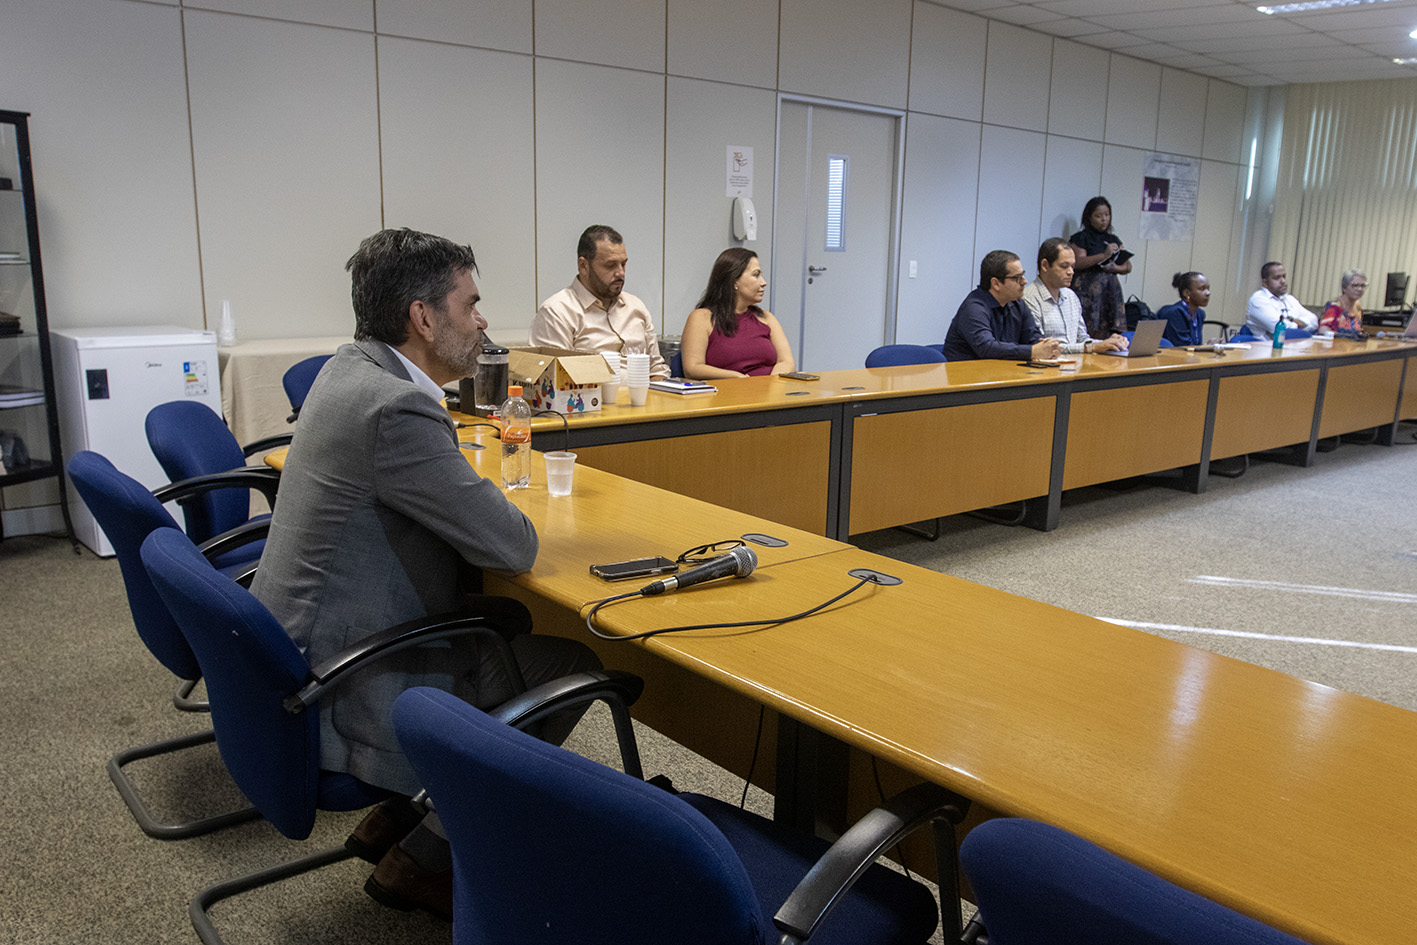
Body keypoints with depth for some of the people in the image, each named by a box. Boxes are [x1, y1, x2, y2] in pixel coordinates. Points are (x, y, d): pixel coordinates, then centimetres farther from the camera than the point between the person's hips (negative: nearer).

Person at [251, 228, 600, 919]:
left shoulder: (351, 367, 5)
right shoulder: (396, 410, -27)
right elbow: (514, 546, -20)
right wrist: (503, 519, 1)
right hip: (348, 693, -10)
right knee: (574, 663, -1)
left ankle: (397, 815, 24)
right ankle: (422, 858, 12)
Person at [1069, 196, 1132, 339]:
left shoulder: (1113, 240, 21)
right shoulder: (1081, 238, 5)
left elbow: (1128, 266, 20)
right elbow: (1079, 262, -10)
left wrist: (1116, 268, -3)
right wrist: (1104, 255, -20)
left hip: (1111, 289, 5)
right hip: (1088, 288, -5)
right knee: (1089, 332, -16)